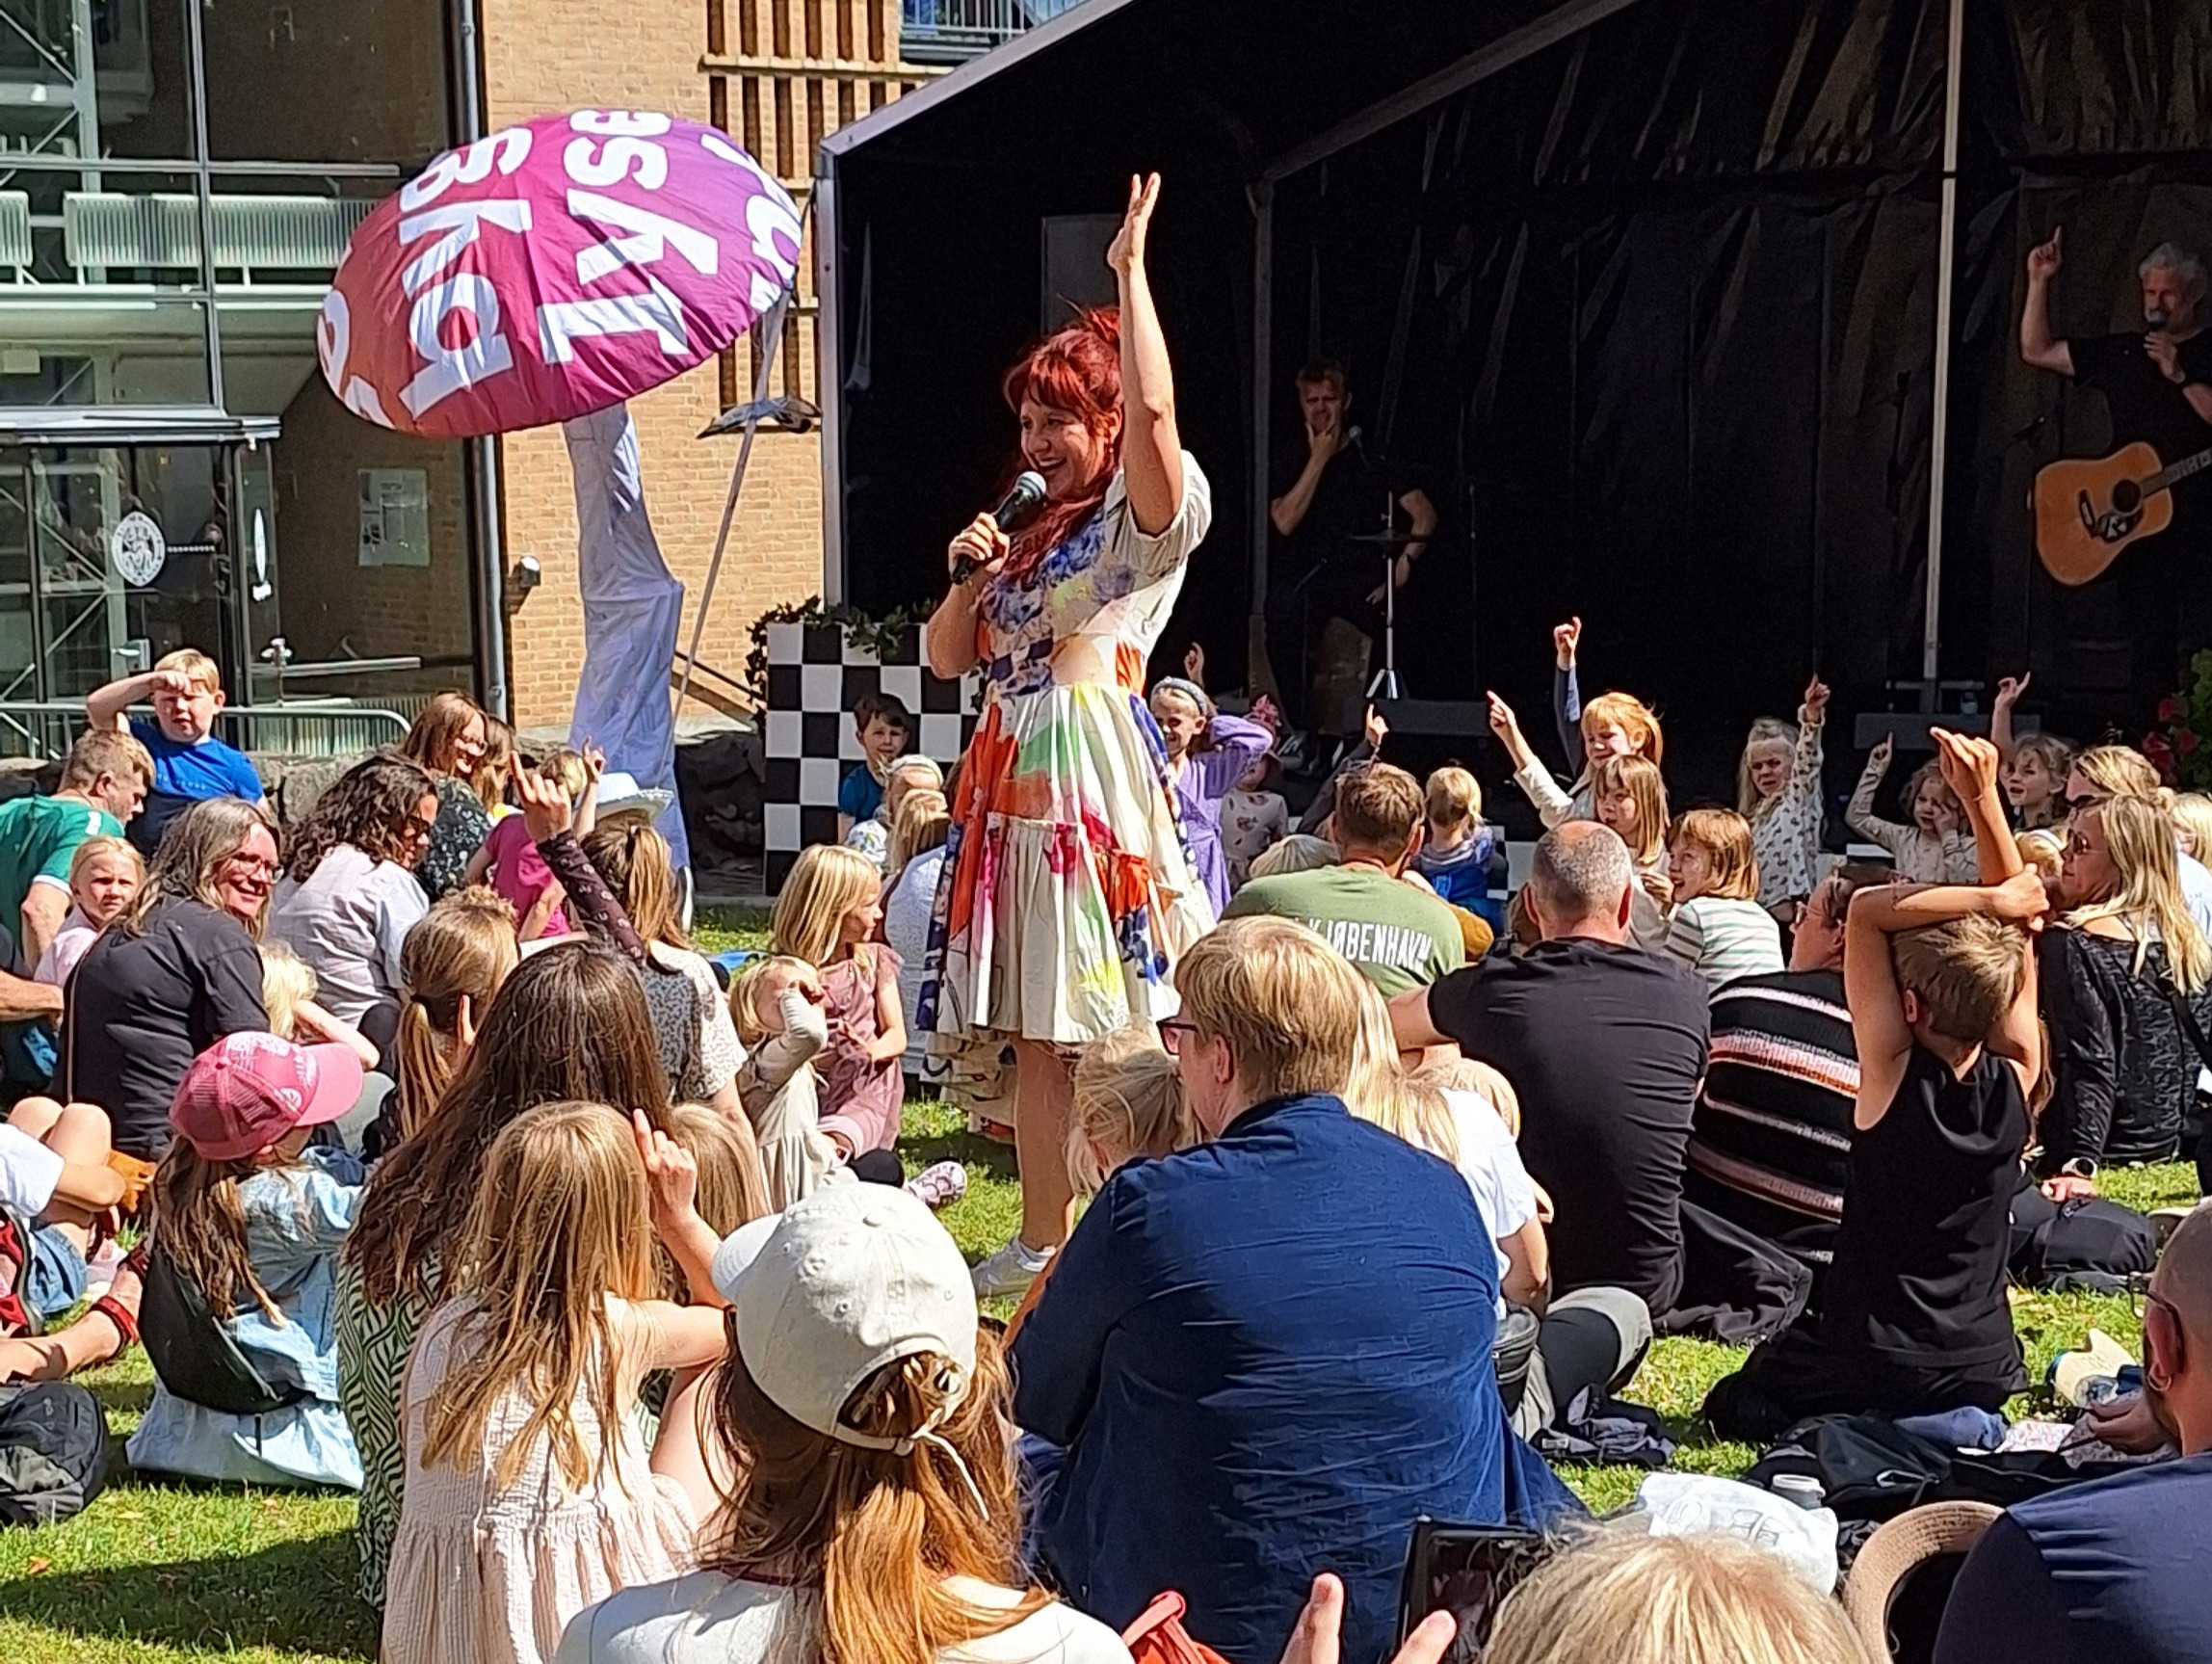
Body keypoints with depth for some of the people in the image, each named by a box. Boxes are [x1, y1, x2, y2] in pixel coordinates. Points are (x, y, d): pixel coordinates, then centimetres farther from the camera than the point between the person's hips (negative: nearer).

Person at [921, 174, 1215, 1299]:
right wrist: (969, 576, 3)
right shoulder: (1031, 535, 20)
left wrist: (1130, 269, -14)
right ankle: (1041, 1238, 18)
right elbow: (946, 658, 21)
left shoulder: (1147, 523, -2)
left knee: (1106, 1024, -10)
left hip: (1095, 774, -8)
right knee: (1030, 1031, 10)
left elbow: (1154, 408, -22)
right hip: (1010, 779, 8)